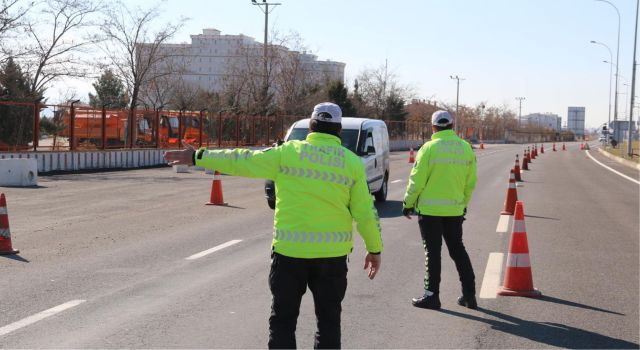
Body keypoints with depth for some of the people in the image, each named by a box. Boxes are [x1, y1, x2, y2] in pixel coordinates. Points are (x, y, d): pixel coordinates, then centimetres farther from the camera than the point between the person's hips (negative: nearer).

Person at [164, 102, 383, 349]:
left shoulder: (287, 153, -3)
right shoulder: (352, 162, -1)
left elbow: (241, 161, 0)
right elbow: (365, 212, 0)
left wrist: (197, 157, 9)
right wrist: (375, 249, 12)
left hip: (289, 250, -1)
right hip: (332, 254, 1)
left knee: (283, 319, 11)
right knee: (328, 319, 13)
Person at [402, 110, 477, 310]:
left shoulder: (429, 148, -11)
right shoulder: (466, 148, 3)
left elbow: (417, 181, -11)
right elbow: (471, 183, 8)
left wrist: (408, 204, 1)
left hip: (430, 209, -4)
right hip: (455, 209, 4)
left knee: (432, 251, 3)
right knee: (458, 250, 15)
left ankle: (431, 295, 6)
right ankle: (469, 294, 17)